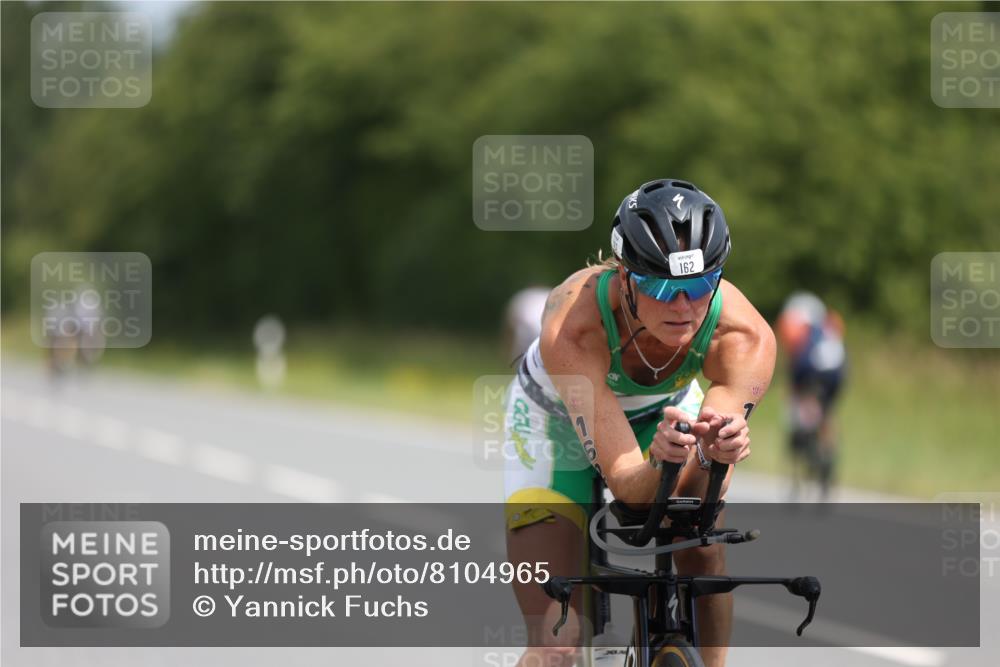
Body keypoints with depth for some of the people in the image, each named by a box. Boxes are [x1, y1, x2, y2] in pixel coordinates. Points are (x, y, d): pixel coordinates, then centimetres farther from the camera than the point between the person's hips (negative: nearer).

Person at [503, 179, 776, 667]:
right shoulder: (573, 325, -41)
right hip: (556, 424, -3)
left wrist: (717, 450, -64)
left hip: (665, 410, 3)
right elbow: (627, 486, -43)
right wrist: (660, 460, -66)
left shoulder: (745, 334, -34)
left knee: (702, 546, -26)